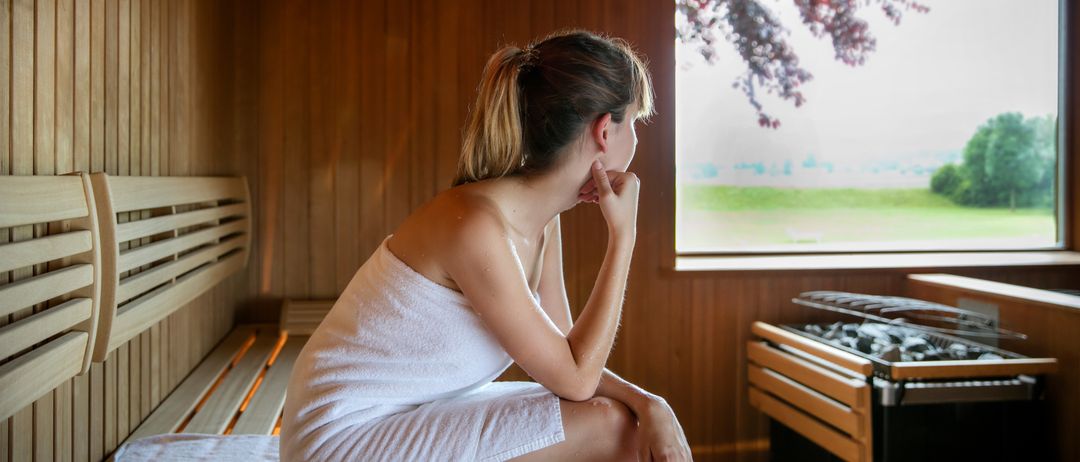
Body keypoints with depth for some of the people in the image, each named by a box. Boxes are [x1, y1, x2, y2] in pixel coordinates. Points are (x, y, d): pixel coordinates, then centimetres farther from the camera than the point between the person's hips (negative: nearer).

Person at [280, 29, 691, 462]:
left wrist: (646, 402, -16)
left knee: (628, 415, 0)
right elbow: (575, 377, -20)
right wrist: (623, 235, -19)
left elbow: (567, 354, 1)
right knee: (610, 427, -14)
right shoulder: (476, 225, -27)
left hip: (421, 412, 8)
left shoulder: (542, 221, 0)